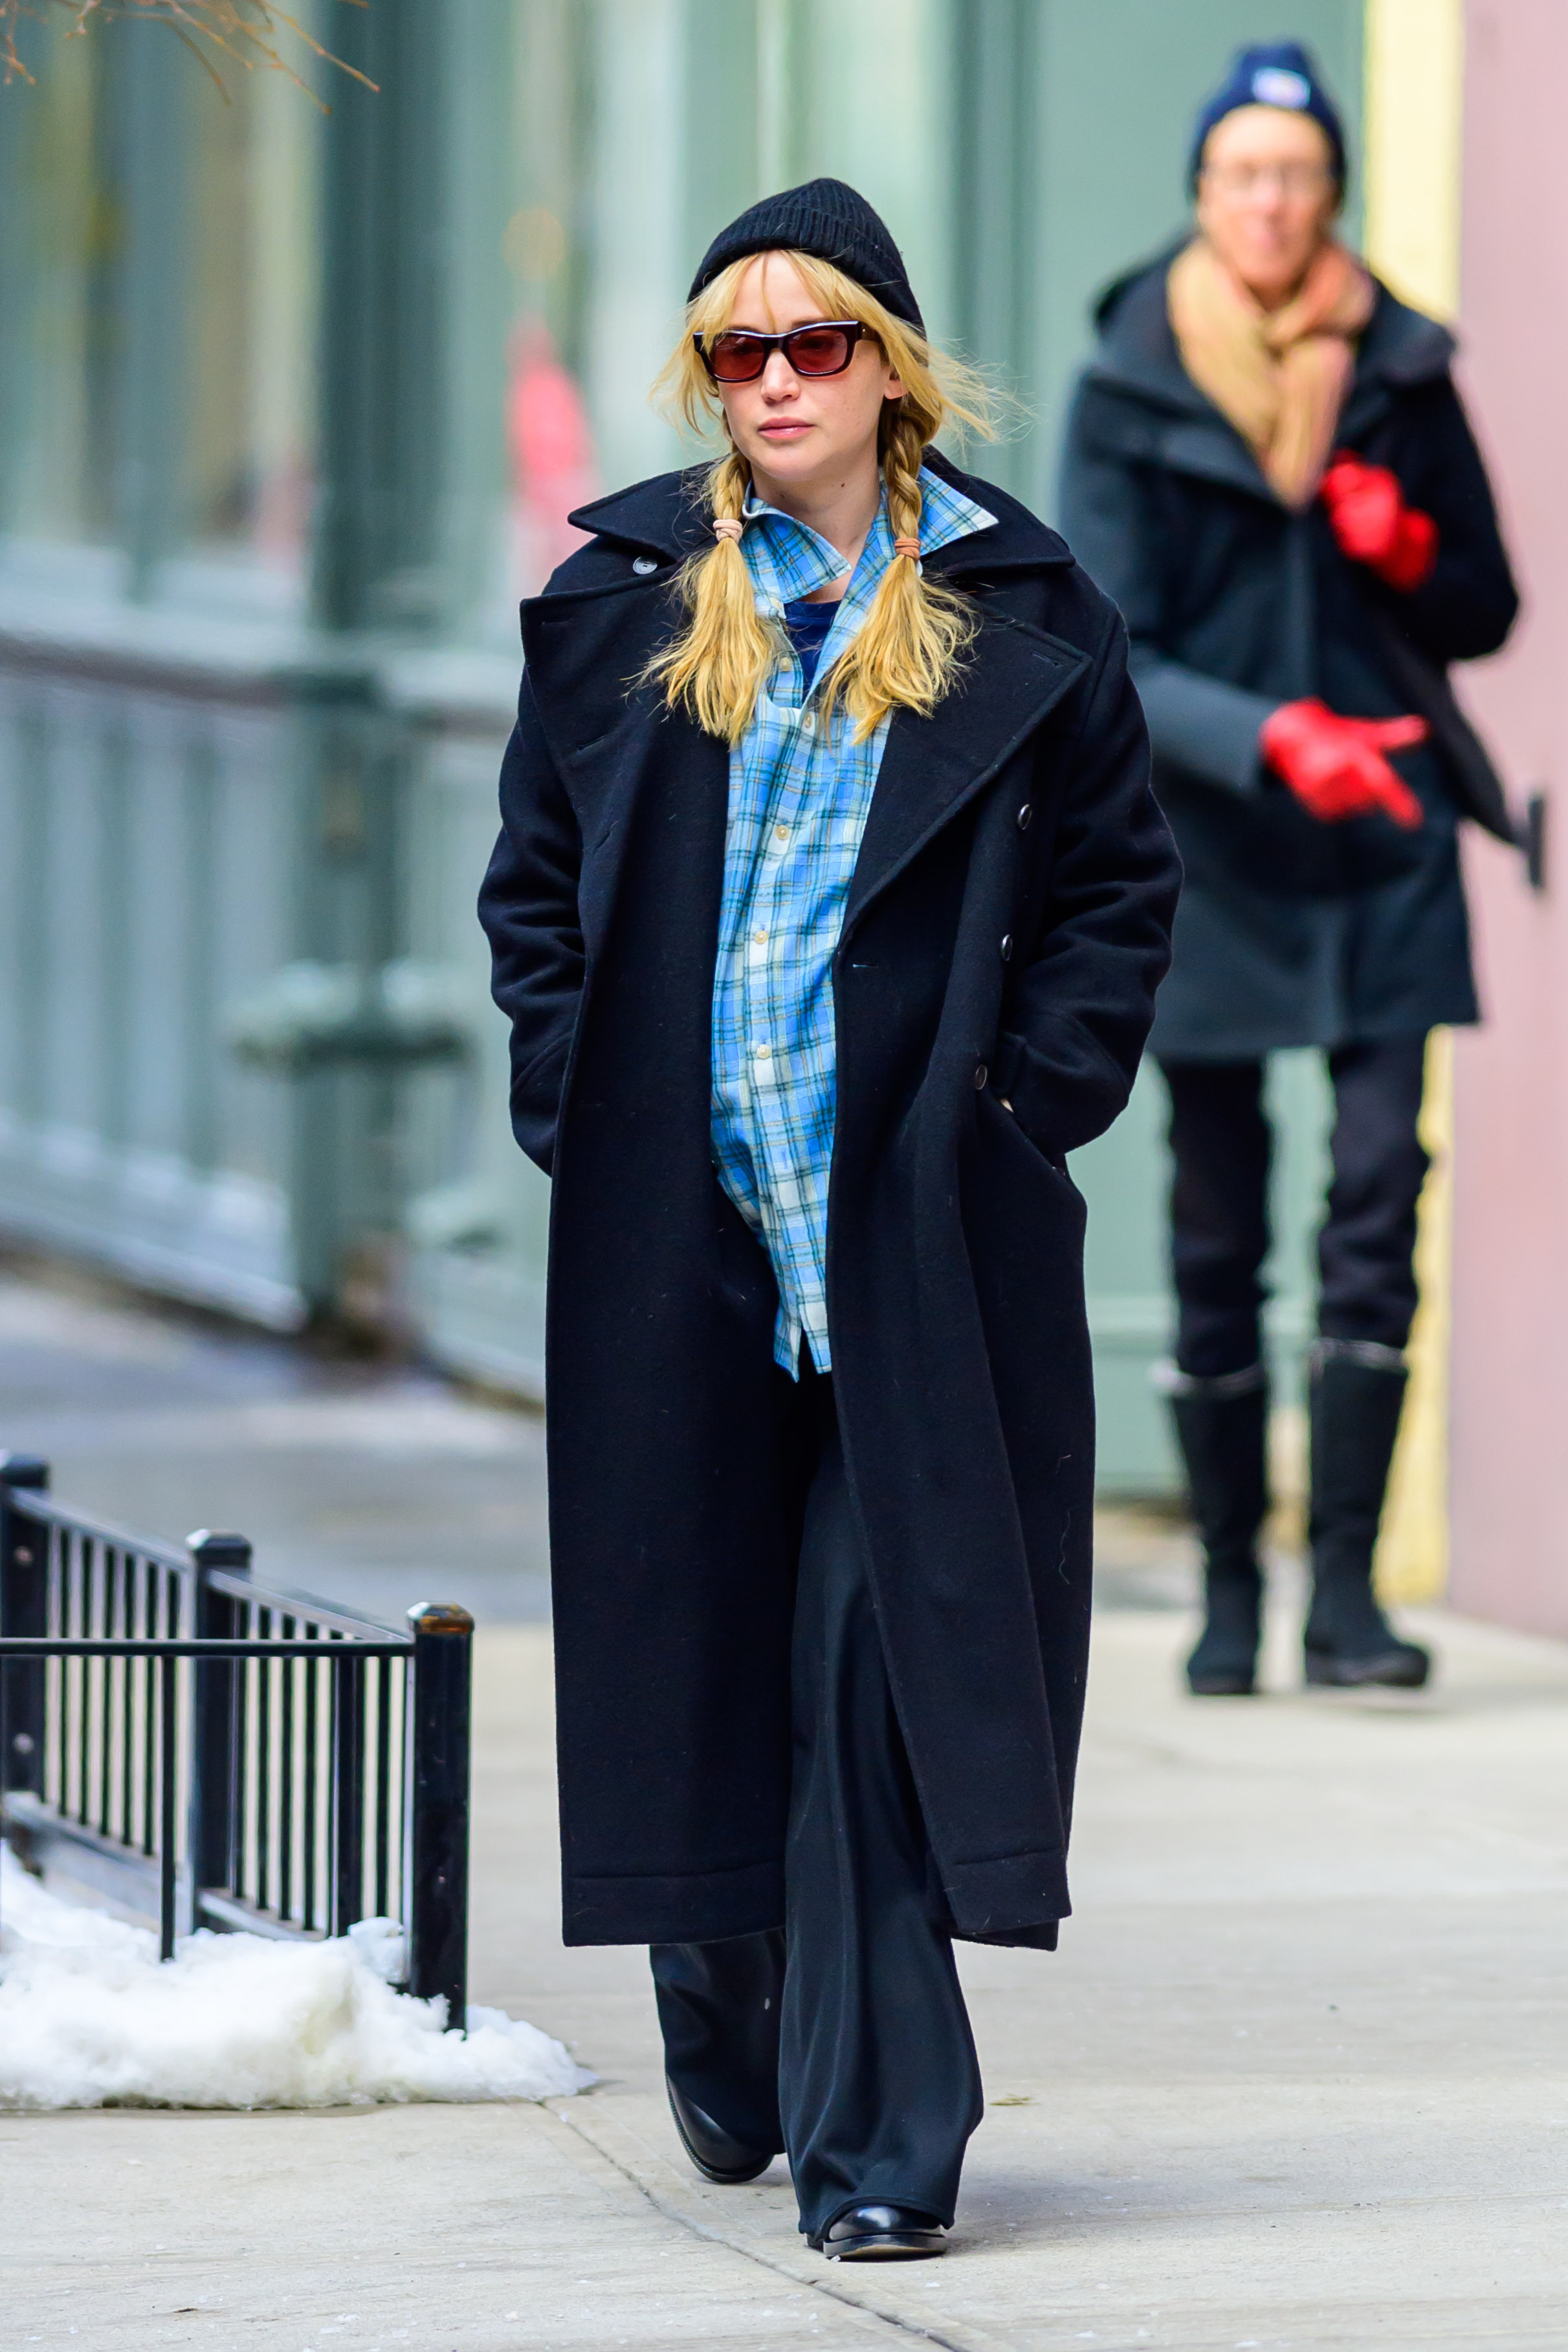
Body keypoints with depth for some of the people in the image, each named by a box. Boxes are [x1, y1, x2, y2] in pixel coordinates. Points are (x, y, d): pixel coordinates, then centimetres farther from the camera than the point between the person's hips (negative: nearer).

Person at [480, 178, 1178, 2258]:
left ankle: (873, 2134, -9)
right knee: (696, 1628, 8)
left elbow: (1118, 889, 8)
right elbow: (535, 876, 14)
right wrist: (574, 1101, 2)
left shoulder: (1017, 610, 5)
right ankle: (725, 2025, 29)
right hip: (678, 1221, 2)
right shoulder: (624, 601, 9)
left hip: (920, 1229, -2)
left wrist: (1023, 1107, -3)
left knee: (882, 1655, -7)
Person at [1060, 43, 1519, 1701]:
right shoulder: (1130, 394, -2)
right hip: (1208, 863, -1)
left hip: (1382, 852, 1)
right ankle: (1230, 1585, 13)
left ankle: (1346, 1590, -7)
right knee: (1217, 1239, 2)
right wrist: (1273, 739, -23)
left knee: (1378, 1206, -10)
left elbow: (1485, 612, 13)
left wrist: (1409, 553, -9)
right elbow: (1109, 666, -8)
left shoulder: (1402, 373, 5)